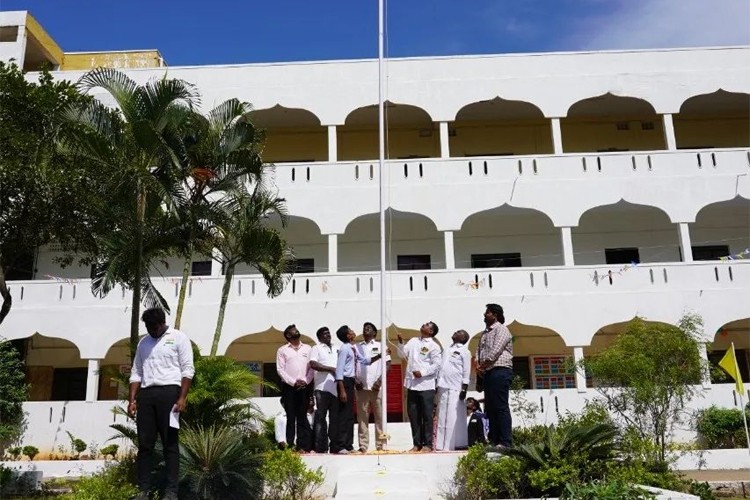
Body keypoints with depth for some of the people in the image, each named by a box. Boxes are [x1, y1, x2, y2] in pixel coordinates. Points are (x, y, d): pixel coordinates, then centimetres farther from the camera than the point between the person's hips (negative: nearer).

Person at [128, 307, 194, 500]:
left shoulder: (178, 337, 1)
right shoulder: (143, 342, 17)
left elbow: (187, 369, -4)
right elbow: (136, 373, 17)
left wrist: (182, 398, -13)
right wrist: (132, 400, 7)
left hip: (168, 392, -5)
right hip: (146, 394, 5)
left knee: (170, 443, -2)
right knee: (145, 443, 4)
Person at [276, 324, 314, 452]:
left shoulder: (307, 348, 12)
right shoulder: (282, 350, 6)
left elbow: (311, 367, 7)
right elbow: (280, 369, -1)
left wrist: (305, 381, -8)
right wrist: (293, 382, -10)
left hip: (304, 387, 2)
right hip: (289, 387, -1)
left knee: (302, 417, 2)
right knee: (291, 417, 0)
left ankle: (302, 445, 4)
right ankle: (290, 444, 3)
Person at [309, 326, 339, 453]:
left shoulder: (336, 349, 23)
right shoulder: (316, 348, 7)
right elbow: (313, 364, -8)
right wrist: (331, 369, -12)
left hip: (336, 388, 5)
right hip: (322, 388, -5)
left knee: (335, 417, 5)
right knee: (321, 417, -4)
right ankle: (320, 446, -3)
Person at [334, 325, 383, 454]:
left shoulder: (354, 348, 10)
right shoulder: (344, 349, -16)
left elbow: (364, 361, 22)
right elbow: (339, 370, -19)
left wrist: (379, 356, 9)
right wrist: (342, 390, -23)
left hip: (351, 381, 9)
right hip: (345, 381, -9)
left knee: (350, 415, 13)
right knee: (343, 414, -6)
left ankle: (348, 445, 20)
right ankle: (339, 446, 0)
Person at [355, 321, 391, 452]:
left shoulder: (380, 346, 10)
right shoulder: (357, 347, 15)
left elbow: (387, 364, 2)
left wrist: (380, 380, -10)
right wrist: (355, 380, -4)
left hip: (377, 387, -2)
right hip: (362, 387, 2)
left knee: (380, 417, -1)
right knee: (362, 418, 1)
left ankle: (380, 445, 2)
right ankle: (363, 446, 4)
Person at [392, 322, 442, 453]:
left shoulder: (433, 346, -3)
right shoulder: (413, 341, 15)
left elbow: (436, 364, -8)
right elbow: (403, 354, 16)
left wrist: (422, 372, -16)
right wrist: (400, 343, 1)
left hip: (426, 385, -6)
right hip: (412, 384, 6)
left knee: (426, 415, 0)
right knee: (413, 415, 8)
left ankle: (428, 444, 7)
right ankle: (417, 443, 16)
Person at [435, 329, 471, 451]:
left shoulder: (464, 351, 0)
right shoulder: (447, 350, 20)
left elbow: (466, 373, -6)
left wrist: (464, 389, -13)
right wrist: (436, 384, 13)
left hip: (455, 388, -7)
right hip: (443, 387, 7)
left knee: (453, 417, -5)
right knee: (442, 416, 9)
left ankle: (450, 444, -3)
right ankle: (442, 444, 15)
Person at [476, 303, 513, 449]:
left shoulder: (501, 329, -4)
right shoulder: (485, 332, 22)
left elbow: (495, 351, -14)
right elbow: (479, 353, 17)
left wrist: (482, 366, -7)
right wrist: (479, 368, 1)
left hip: (499, 372, -9)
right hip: (487, 373, 9)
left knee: (501, 407, -10)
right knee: (490, 408, 9)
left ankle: (505, 442, -9)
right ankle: (493, 440, 14)